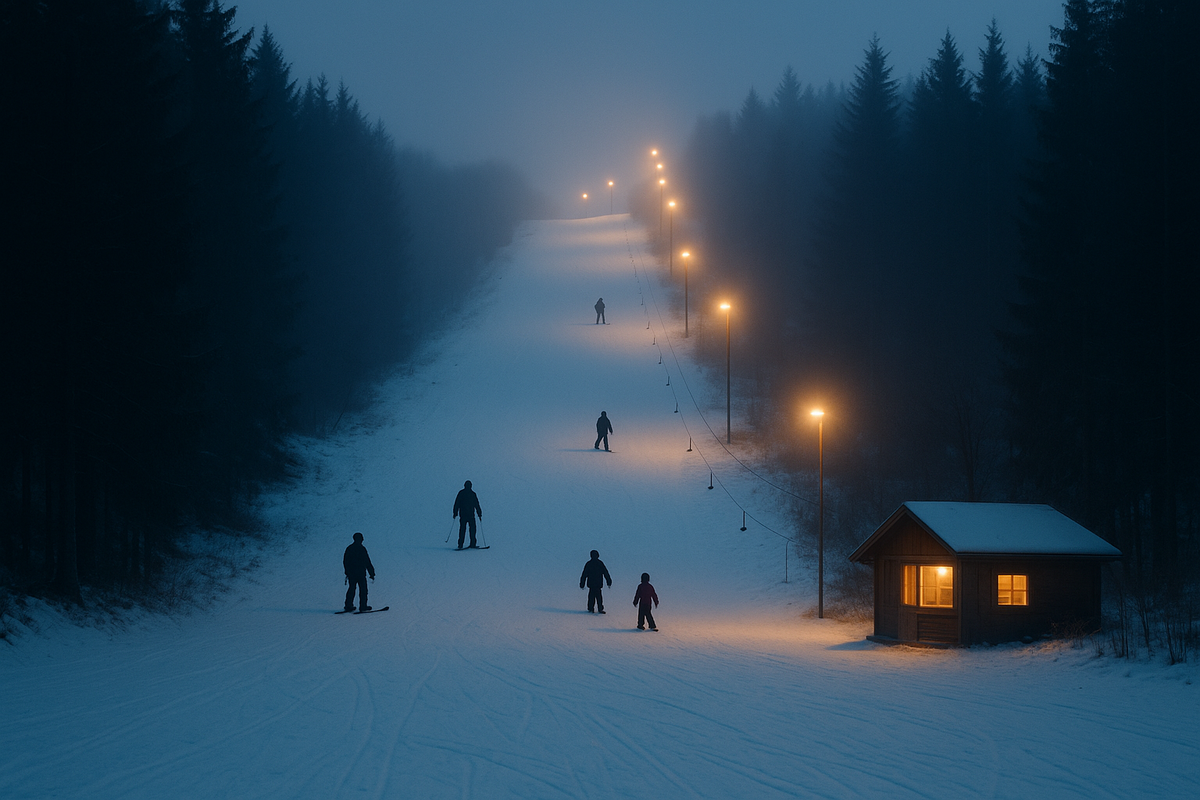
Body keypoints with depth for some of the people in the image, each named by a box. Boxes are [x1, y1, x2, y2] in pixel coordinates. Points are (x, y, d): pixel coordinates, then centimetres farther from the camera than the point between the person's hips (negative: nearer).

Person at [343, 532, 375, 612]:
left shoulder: (349, 548, 6)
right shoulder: (362, 549, -12)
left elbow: (345, 561, 15)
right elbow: (367, 562, -12)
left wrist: (347, 572, 26)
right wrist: (372, 573, -6)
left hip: (351, 573, 6)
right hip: (360, 573, -6)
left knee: (352, 588, 13)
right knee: (363, 589, 2)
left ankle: (348, 605, 9)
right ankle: (363, 606, 0)